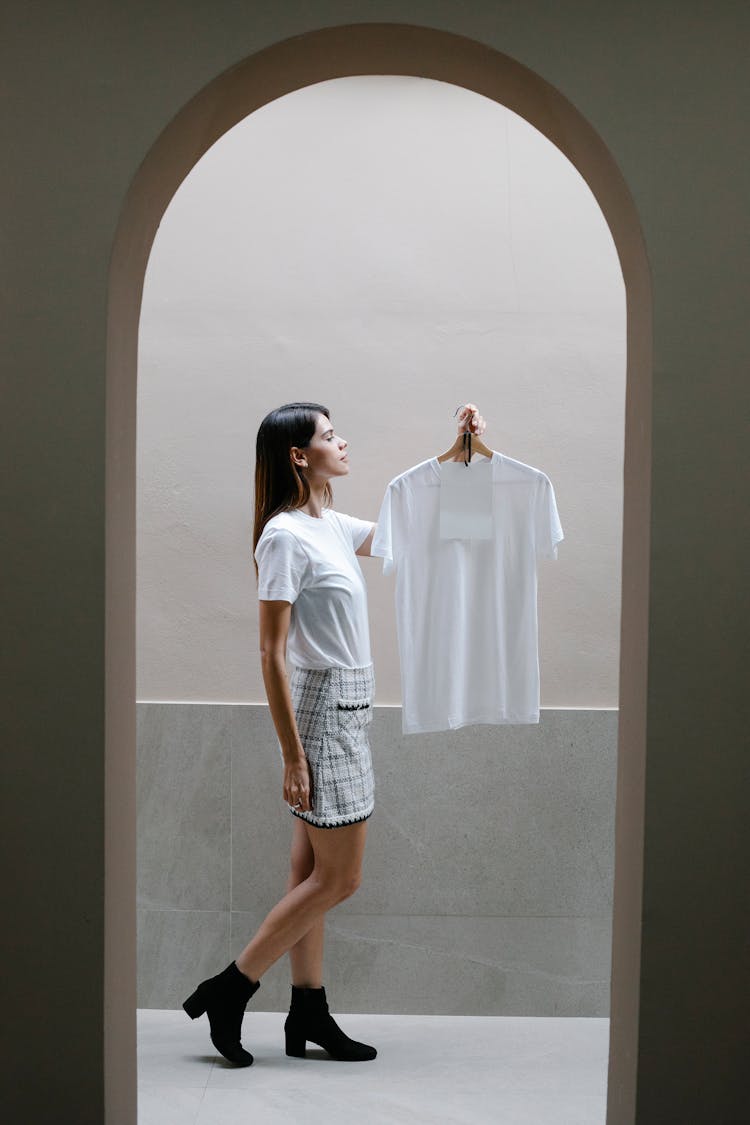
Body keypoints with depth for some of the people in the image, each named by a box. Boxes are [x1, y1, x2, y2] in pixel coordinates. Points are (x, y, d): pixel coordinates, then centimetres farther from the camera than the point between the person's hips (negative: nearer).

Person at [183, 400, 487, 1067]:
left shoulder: (331, 526, 9)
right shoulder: (285, 537, -16)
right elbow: (271, 654, -18)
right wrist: (292, 757, -19)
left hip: (347, 705, 9)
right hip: (324, 707, -9)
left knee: (314, 873, 12)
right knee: (338, 879, -3)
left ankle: (308, 1013, 20)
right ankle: (227, 992, 7)